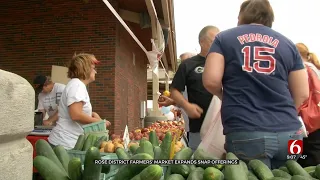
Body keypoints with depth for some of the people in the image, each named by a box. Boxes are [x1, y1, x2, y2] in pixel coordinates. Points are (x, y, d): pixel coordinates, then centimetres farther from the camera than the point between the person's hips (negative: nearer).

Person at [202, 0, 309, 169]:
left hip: (246, 133, -3)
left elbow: (211, 81, -7)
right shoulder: (288, 44, 14)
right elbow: (302, 94, 10)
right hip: (289, 132, 4)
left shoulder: (224, 38, 6)